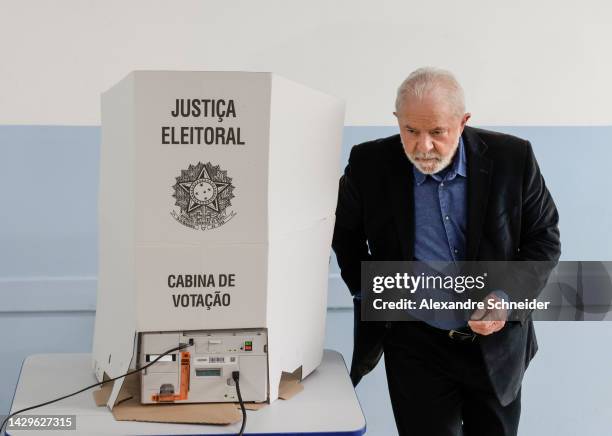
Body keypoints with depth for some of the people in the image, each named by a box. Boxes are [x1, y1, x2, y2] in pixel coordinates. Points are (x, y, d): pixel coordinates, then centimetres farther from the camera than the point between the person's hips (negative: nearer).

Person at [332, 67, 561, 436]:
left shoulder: (512, 158, -11)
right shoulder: (369, 165, -10)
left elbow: (544, 238, 0)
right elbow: (345, 232, 9)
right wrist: (365, 290, -2)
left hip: (498, 340, 2)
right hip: (416, 344, -1)